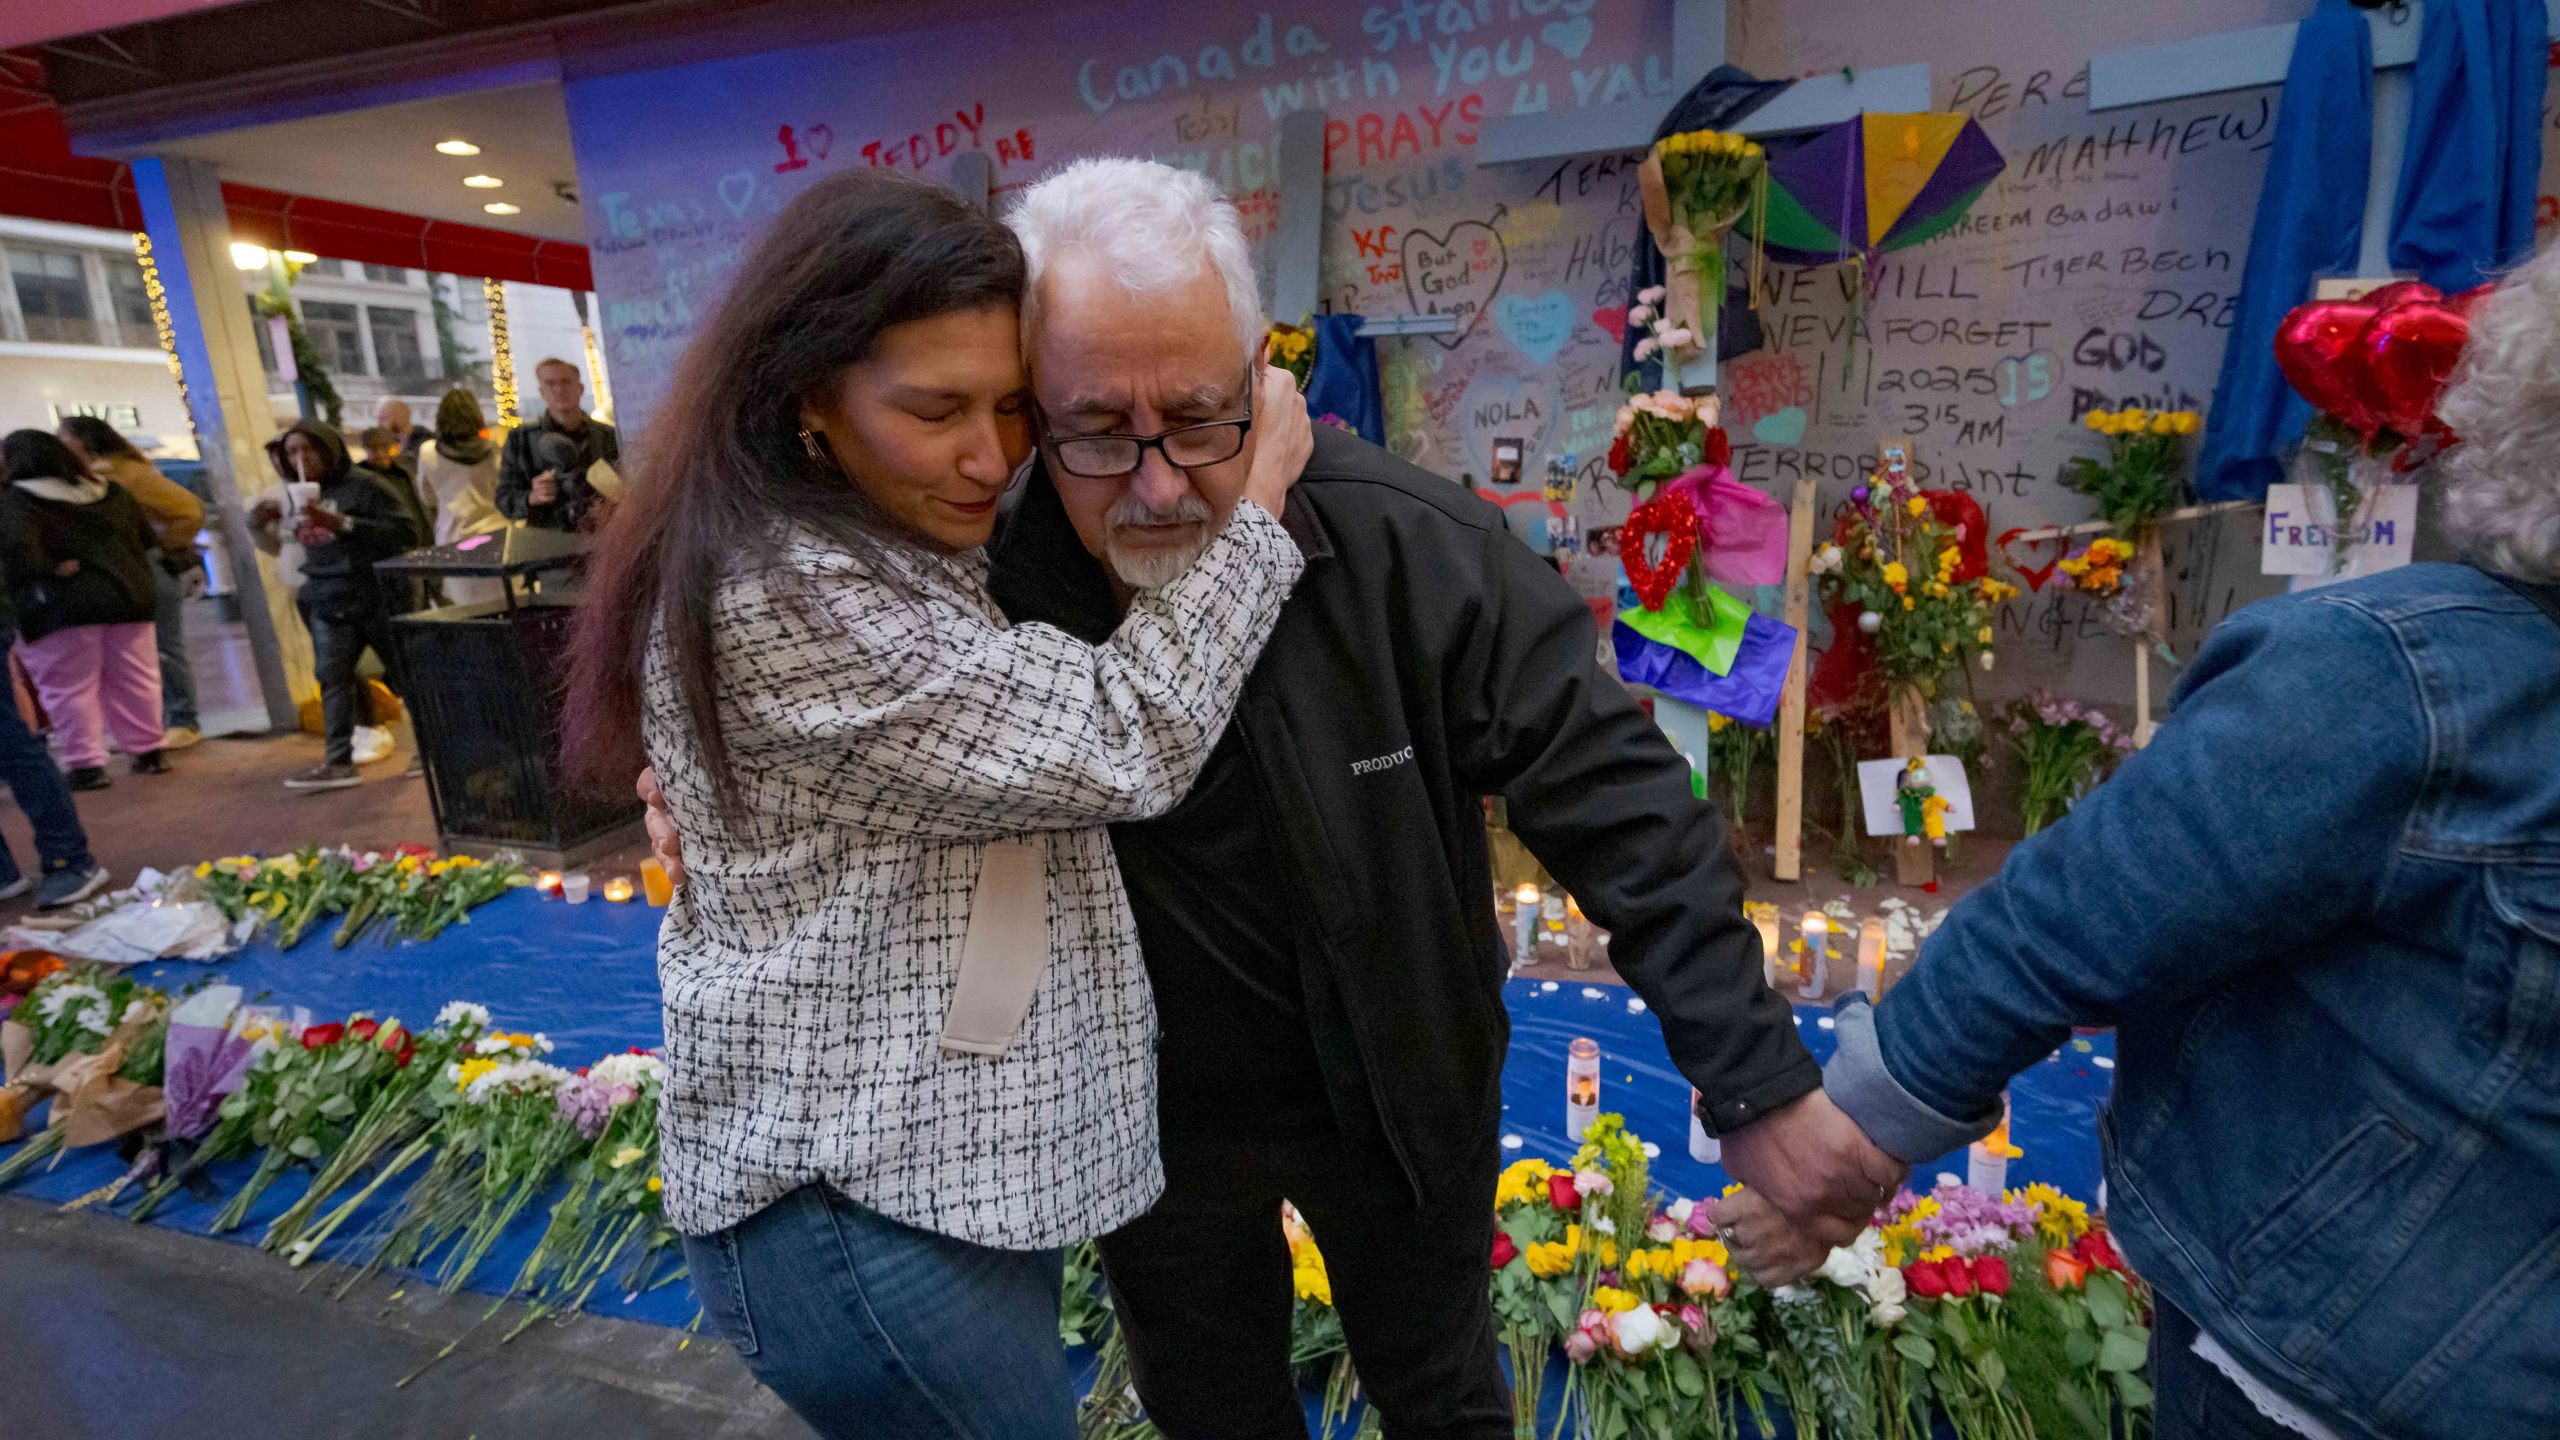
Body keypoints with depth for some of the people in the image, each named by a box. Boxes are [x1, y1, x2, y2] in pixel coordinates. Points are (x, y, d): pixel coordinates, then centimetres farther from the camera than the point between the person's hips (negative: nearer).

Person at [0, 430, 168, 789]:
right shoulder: (110, 491, 12)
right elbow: (146, 541, 15)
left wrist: (46, 572, -13)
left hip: (62, 608, -5)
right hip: (126, 596, 6)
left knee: (69, 689, 1)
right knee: (133, 682, 13)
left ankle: (86, 764, -1)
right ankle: (149, 751, 17)